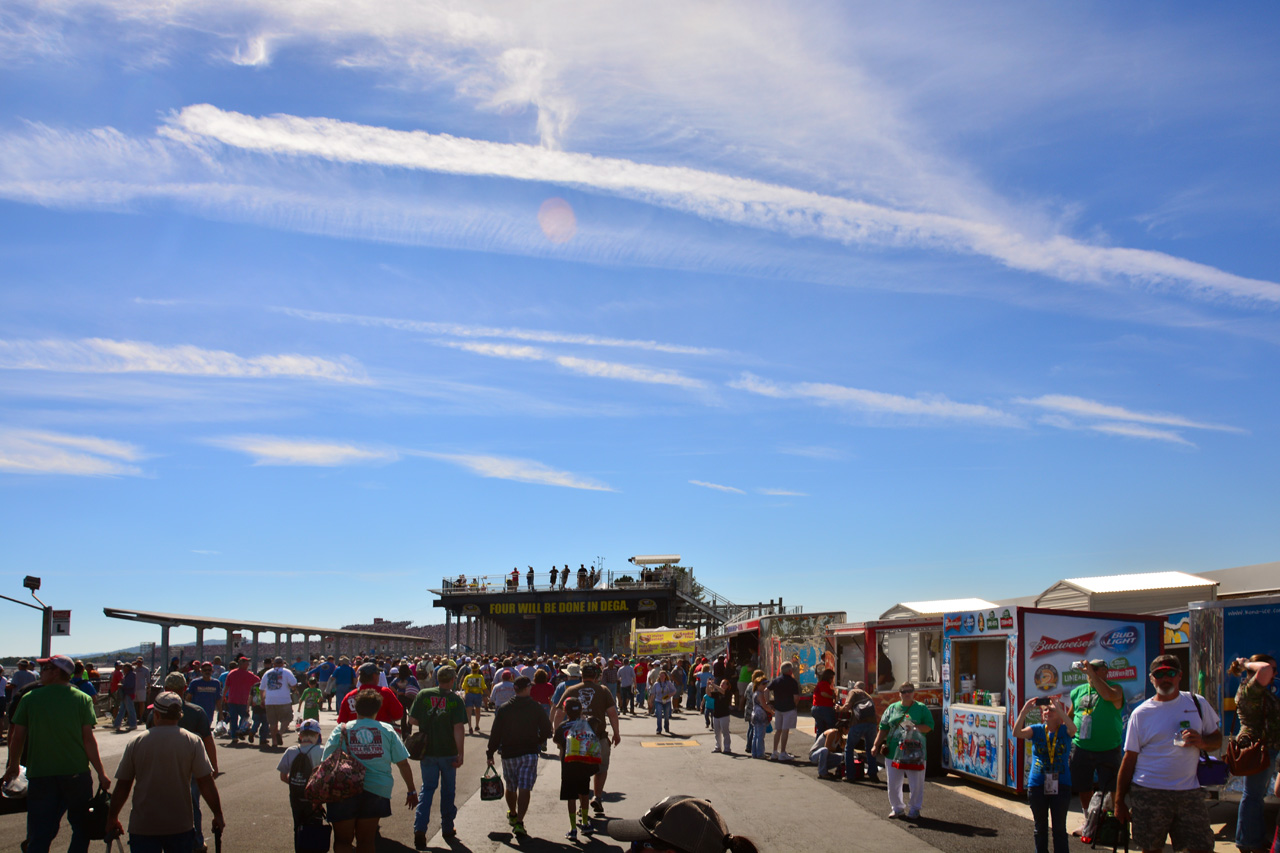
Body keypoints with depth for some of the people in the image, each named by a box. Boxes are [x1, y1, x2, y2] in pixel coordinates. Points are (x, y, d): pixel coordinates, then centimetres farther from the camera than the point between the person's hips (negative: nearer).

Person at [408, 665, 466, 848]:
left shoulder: (423, 695, -4)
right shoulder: (455, 700, -10)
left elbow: (412, 720, -3)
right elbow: (458, 729, -16)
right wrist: (460, 754, -12)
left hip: (427, 751, 1)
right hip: (448, 751, -1)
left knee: (427, 788, 10)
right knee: (448, 790, 15)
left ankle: (420, 828, -6)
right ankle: (447, 828, 24)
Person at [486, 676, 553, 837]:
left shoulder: (503, 708, -3)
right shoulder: (535, 707, -4)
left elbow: (495, 733, -2)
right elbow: (547, 730, 0)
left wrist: (490, 753, 6)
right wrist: (537, 742, 18)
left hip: (508, 753, 2)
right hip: (529, 753, -2)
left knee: (511, 787, 19)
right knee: (524, 788, -6)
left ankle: (512, 814, 40)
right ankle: (519, 822, -17)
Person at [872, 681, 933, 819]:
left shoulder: (921, 708, 3)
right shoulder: (892, 708, 10)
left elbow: (929, 727, -3)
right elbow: (883, 729, 12)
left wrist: (915, 727, -19)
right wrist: (876, 745, 7)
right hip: (893, 752, 3)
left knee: (916, 783, 4)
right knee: (893, 783, 8)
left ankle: (915, 809, 20)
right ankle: (896, 808, 23)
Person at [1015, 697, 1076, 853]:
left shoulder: (1065, 730, -2)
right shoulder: (1037, 730, 1)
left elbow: (1072, 728, -27)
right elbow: (1017, 733, -16)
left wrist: (1058, 707, -37)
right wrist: (1024, 711, -29)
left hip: (1060, 785, -2)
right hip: (1037, 785, 2)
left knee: (1059, 827, 4)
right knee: (1040, 827, 14)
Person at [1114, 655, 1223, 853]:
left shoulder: (1198, 703, 8)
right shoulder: (1141, 713, 1)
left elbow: (1217, 739, 13)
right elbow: (1129, 760, 2)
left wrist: (1201, 741, -12)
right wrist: (1120, 802, 0)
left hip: (1189, 792, 2)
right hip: (1148, 792, -2)